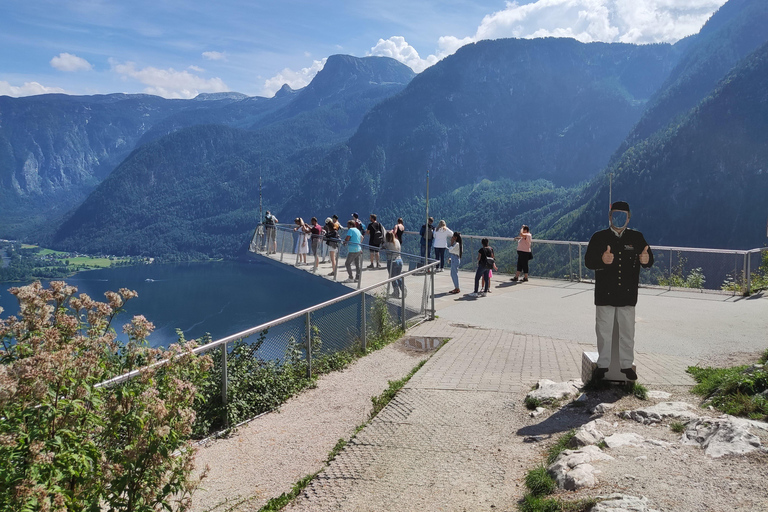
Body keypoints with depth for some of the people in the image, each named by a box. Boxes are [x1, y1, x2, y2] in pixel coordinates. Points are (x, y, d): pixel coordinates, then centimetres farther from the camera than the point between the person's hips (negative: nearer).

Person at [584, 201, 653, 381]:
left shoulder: (637, 237, 6)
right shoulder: (599, 237, 1)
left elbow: (649, 260, -1)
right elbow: (588, 261, -9)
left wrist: (646, 259, -26)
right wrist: (602, 260, -31)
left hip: (628, 294, 1)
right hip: (605, 294, -1)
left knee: (627, 331, 9)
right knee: (604, 331, 6)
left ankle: (626, 364, 22)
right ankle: (603, 364, 19)